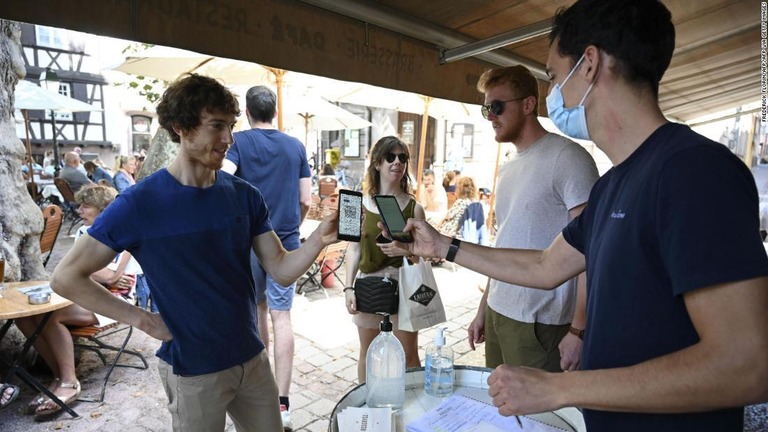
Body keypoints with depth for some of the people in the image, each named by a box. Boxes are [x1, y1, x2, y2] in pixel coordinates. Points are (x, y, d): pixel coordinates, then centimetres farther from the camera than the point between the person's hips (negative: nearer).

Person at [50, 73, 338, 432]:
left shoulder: (244, 196, -4)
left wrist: (317, 240, -23)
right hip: (192, 371, -4)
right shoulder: (139, 204, -15)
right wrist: (142, 320, -13)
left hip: (252, 358, 4)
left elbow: (282, 271, -5)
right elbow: (66, 277, -8)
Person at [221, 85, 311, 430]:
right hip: (286, 241, 1)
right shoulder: (296, 146, 5)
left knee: (256, 308, 19)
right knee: (281, 316, 0)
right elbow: (306, 200, 5)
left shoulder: (238, 141, -1)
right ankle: (282, 404, 0)